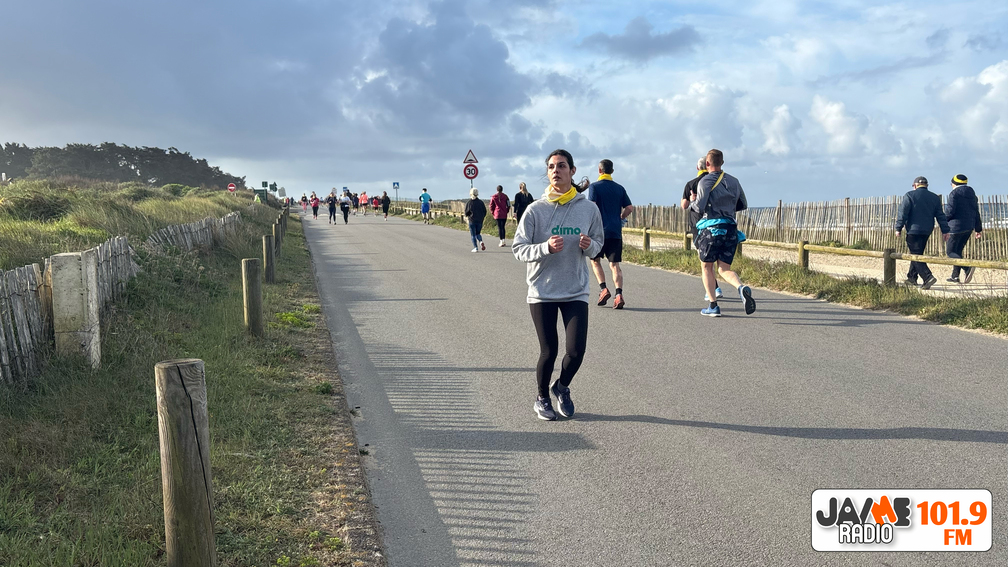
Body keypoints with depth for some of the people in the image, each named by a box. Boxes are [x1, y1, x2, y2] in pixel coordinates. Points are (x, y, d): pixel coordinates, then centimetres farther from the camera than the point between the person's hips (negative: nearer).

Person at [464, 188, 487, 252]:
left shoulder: (469, 203, -8)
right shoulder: (481, 202, -1)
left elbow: (466, 213, -6)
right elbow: (485, 211, 2)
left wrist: (467, 216, 17)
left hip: (472, 221, -3)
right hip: (480, 221, 3)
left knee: (473, 235, 6)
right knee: (478, 233, 18)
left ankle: (475, 248, 0)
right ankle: (481, 241, -10)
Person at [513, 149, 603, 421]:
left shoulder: (589, 208, 1)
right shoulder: (535, 210, -5)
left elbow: (598, 243, 12)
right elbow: (519, 248, -5)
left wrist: (589, 246, -12)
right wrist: (546, 247, -22)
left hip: (576, 292, 1)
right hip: (542, 292, -1)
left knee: (576, 350, -6)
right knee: (549, 351, 3)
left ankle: (562, 387, 26)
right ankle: (542, 397, 30)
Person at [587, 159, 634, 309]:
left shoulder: (594, 186, -3)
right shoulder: (619, 188, 10)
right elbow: (629, 208, 7)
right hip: (616, 231, 3)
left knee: (595, 260, 15)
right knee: (614, 265, 2)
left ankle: (603, 288, -1)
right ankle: (619, 294, -14)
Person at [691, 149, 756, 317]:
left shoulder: (705, 181, -6)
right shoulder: (733, 181, 13)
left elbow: (700, 207, -15)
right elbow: (743, 205, 17)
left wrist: (692, 204, 7)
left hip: (711, 228, -5)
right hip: (730, 229, 5)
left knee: (707, 267, 9)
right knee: (724, 269, 9)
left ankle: (713, 306, 6)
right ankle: (742, 288, -21)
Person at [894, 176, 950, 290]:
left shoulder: (909, 195, -5)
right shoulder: (935, 198, 11)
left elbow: (902, 213, -10)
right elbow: (940, 215, 11)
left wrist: (898, 228, -7)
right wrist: (945, 231, 13)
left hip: (913, 230, -6)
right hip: (927, 231, 6)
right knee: (917, 254, 18)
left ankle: (928, 277, -21)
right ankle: (912, 278, 24)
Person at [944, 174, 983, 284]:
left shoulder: (954, 193, -9)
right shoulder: (972, 194, 14)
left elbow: (950, 211, -16)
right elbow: (976, 212, 15)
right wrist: (978, 228, 19)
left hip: (956, 226, -8)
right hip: (969, 227, 8)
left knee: (950, 252, -5)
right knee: (958, 250, 16)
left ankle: (967, 267, -28)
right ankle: (955, 276, 17)